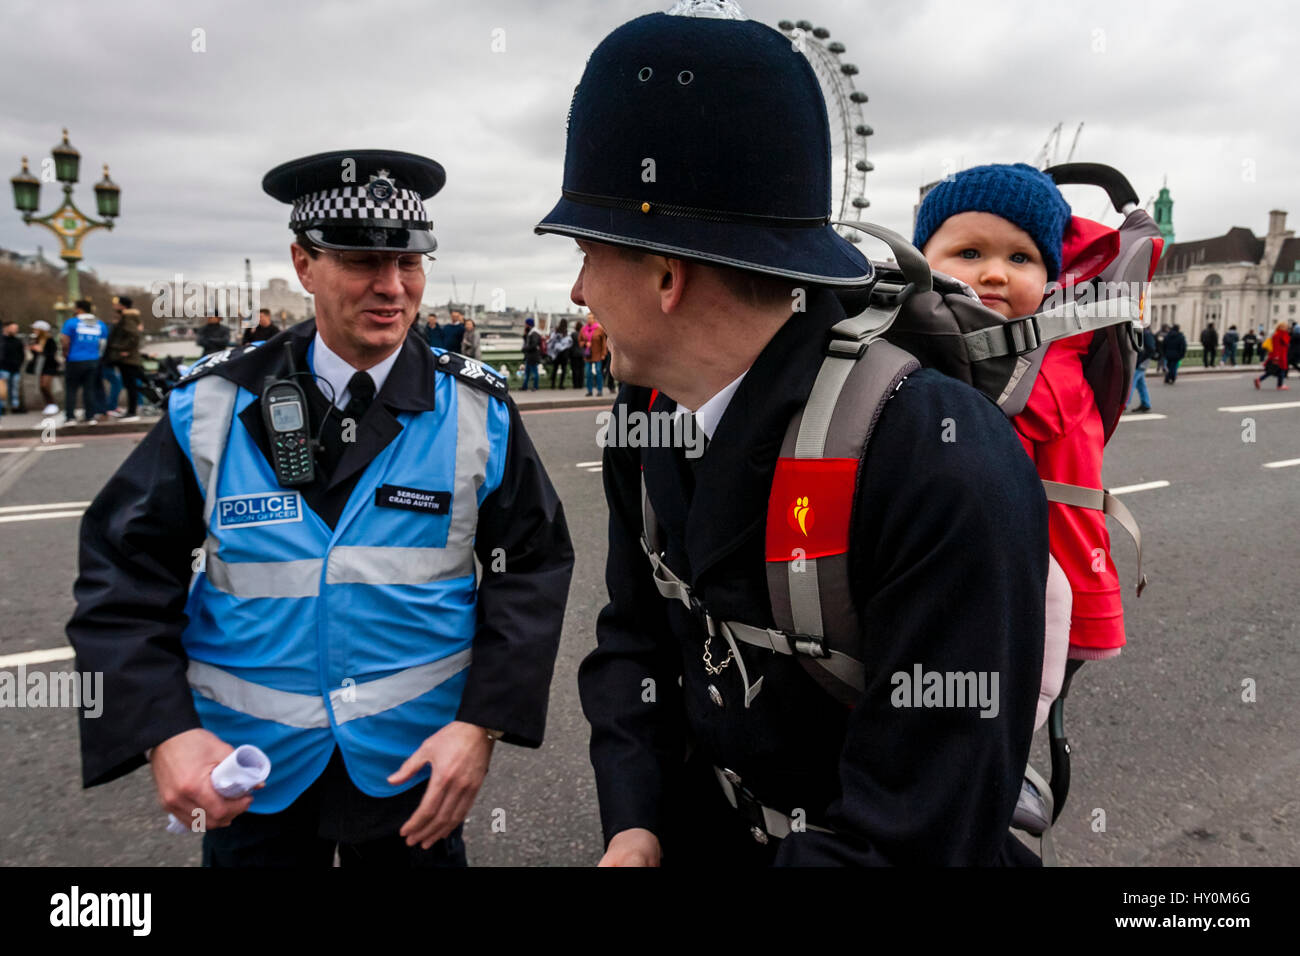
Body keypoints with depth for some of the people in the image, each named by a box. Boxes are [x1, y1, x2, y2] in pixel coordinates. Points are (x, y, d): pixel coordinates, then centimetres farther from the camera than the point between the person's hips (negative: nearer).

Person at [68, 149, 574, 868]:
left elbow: (532, 567, -6)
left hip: (416, 760, 0)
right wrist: (162, 731, -15)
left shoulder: (478, 411, -8)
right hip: (244, 767, 1)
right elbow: (124, 569, -4)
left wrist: (482, 725, -14)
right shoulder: (212, 407, -7)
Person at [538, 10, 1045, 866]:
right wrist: (631, 823, -9)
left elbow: (921, 835, -28)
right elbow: (634, 632, 2)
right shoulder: (649, 410, -10)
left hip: (864, 846, -4)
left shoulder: (946, 469, -31)